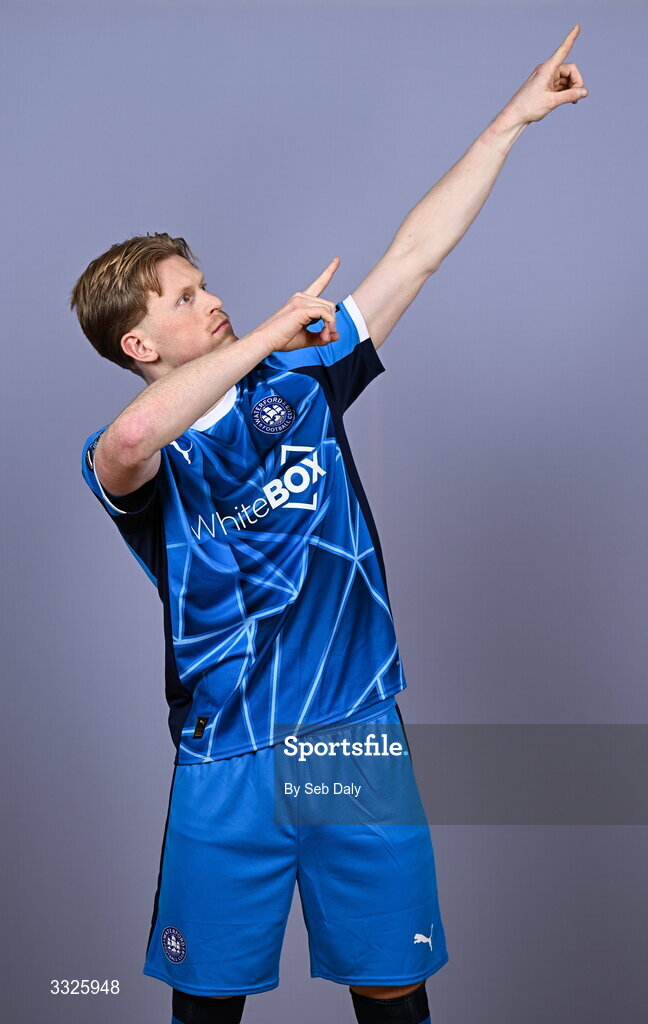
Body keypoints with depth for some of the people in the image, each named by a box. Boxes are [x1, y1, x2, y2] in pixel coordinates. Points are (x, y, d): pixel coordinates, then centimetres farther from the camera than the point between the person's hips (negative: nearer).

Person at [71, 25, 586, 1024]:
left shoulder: (298, 385, 6)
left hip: (359, 743, 3)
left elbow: (417, 251, 7)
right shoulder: (127, 455, -4)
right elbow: (131, 441, -31)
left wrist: (511, 119, 9)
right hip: (224, 765, -2)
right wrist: (271, 330, -24)